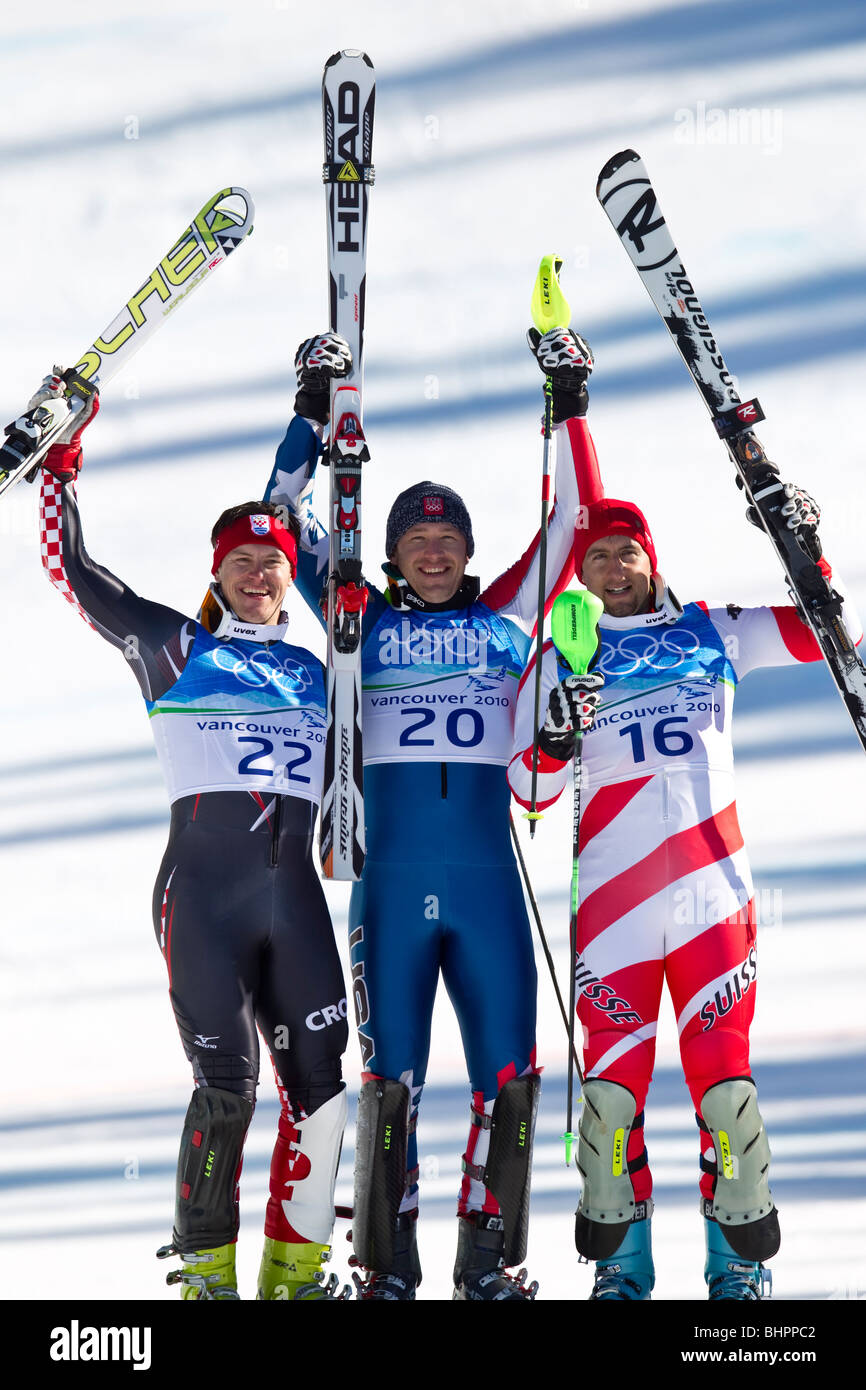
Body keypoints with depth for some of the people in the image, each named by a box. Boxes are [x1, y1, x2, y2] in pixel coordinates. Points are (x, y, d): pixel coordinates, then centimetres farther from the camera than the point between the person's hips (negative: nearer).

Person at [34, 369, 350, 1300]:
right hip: (202, 893, -4)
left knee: (321, 1082, -2)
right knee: (227, 1083, -12)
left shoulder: (314, 672, 19)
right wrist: (60, 460, 3)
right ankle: (204, 1273, 1)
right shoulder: (173, 648, 8)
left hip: (295, 898, 4)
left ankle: (296, 1269, 10)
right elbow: (70, 569, 5)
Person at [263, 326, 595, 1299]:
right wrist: (315, 407, 6)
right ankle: (387, 1272, 6)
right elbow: (290, 515, 11)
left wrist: (570, 406, 9)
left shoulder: (505, 621, 13)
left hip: (488, 883, 1)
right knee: (389, 1080, -2)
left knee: (508, 1079, -3)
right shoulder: (366, 624, 11)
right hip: (391, 884, -1)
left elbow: (568, 521, 13)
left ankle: (490, 1268, 7)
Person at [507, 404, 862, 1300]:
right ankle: (621, 1259, 5)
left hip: (715, 888, 1)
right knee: (613, 1071, -6)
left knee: (723, 1070, -3)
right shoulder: (561, 661, 10)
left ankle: (740, 1257, 6)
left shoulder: (713, 632, 14)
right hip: (614, 895, -1)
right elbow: (529, 791, 6)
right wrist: (554, 741, -14)